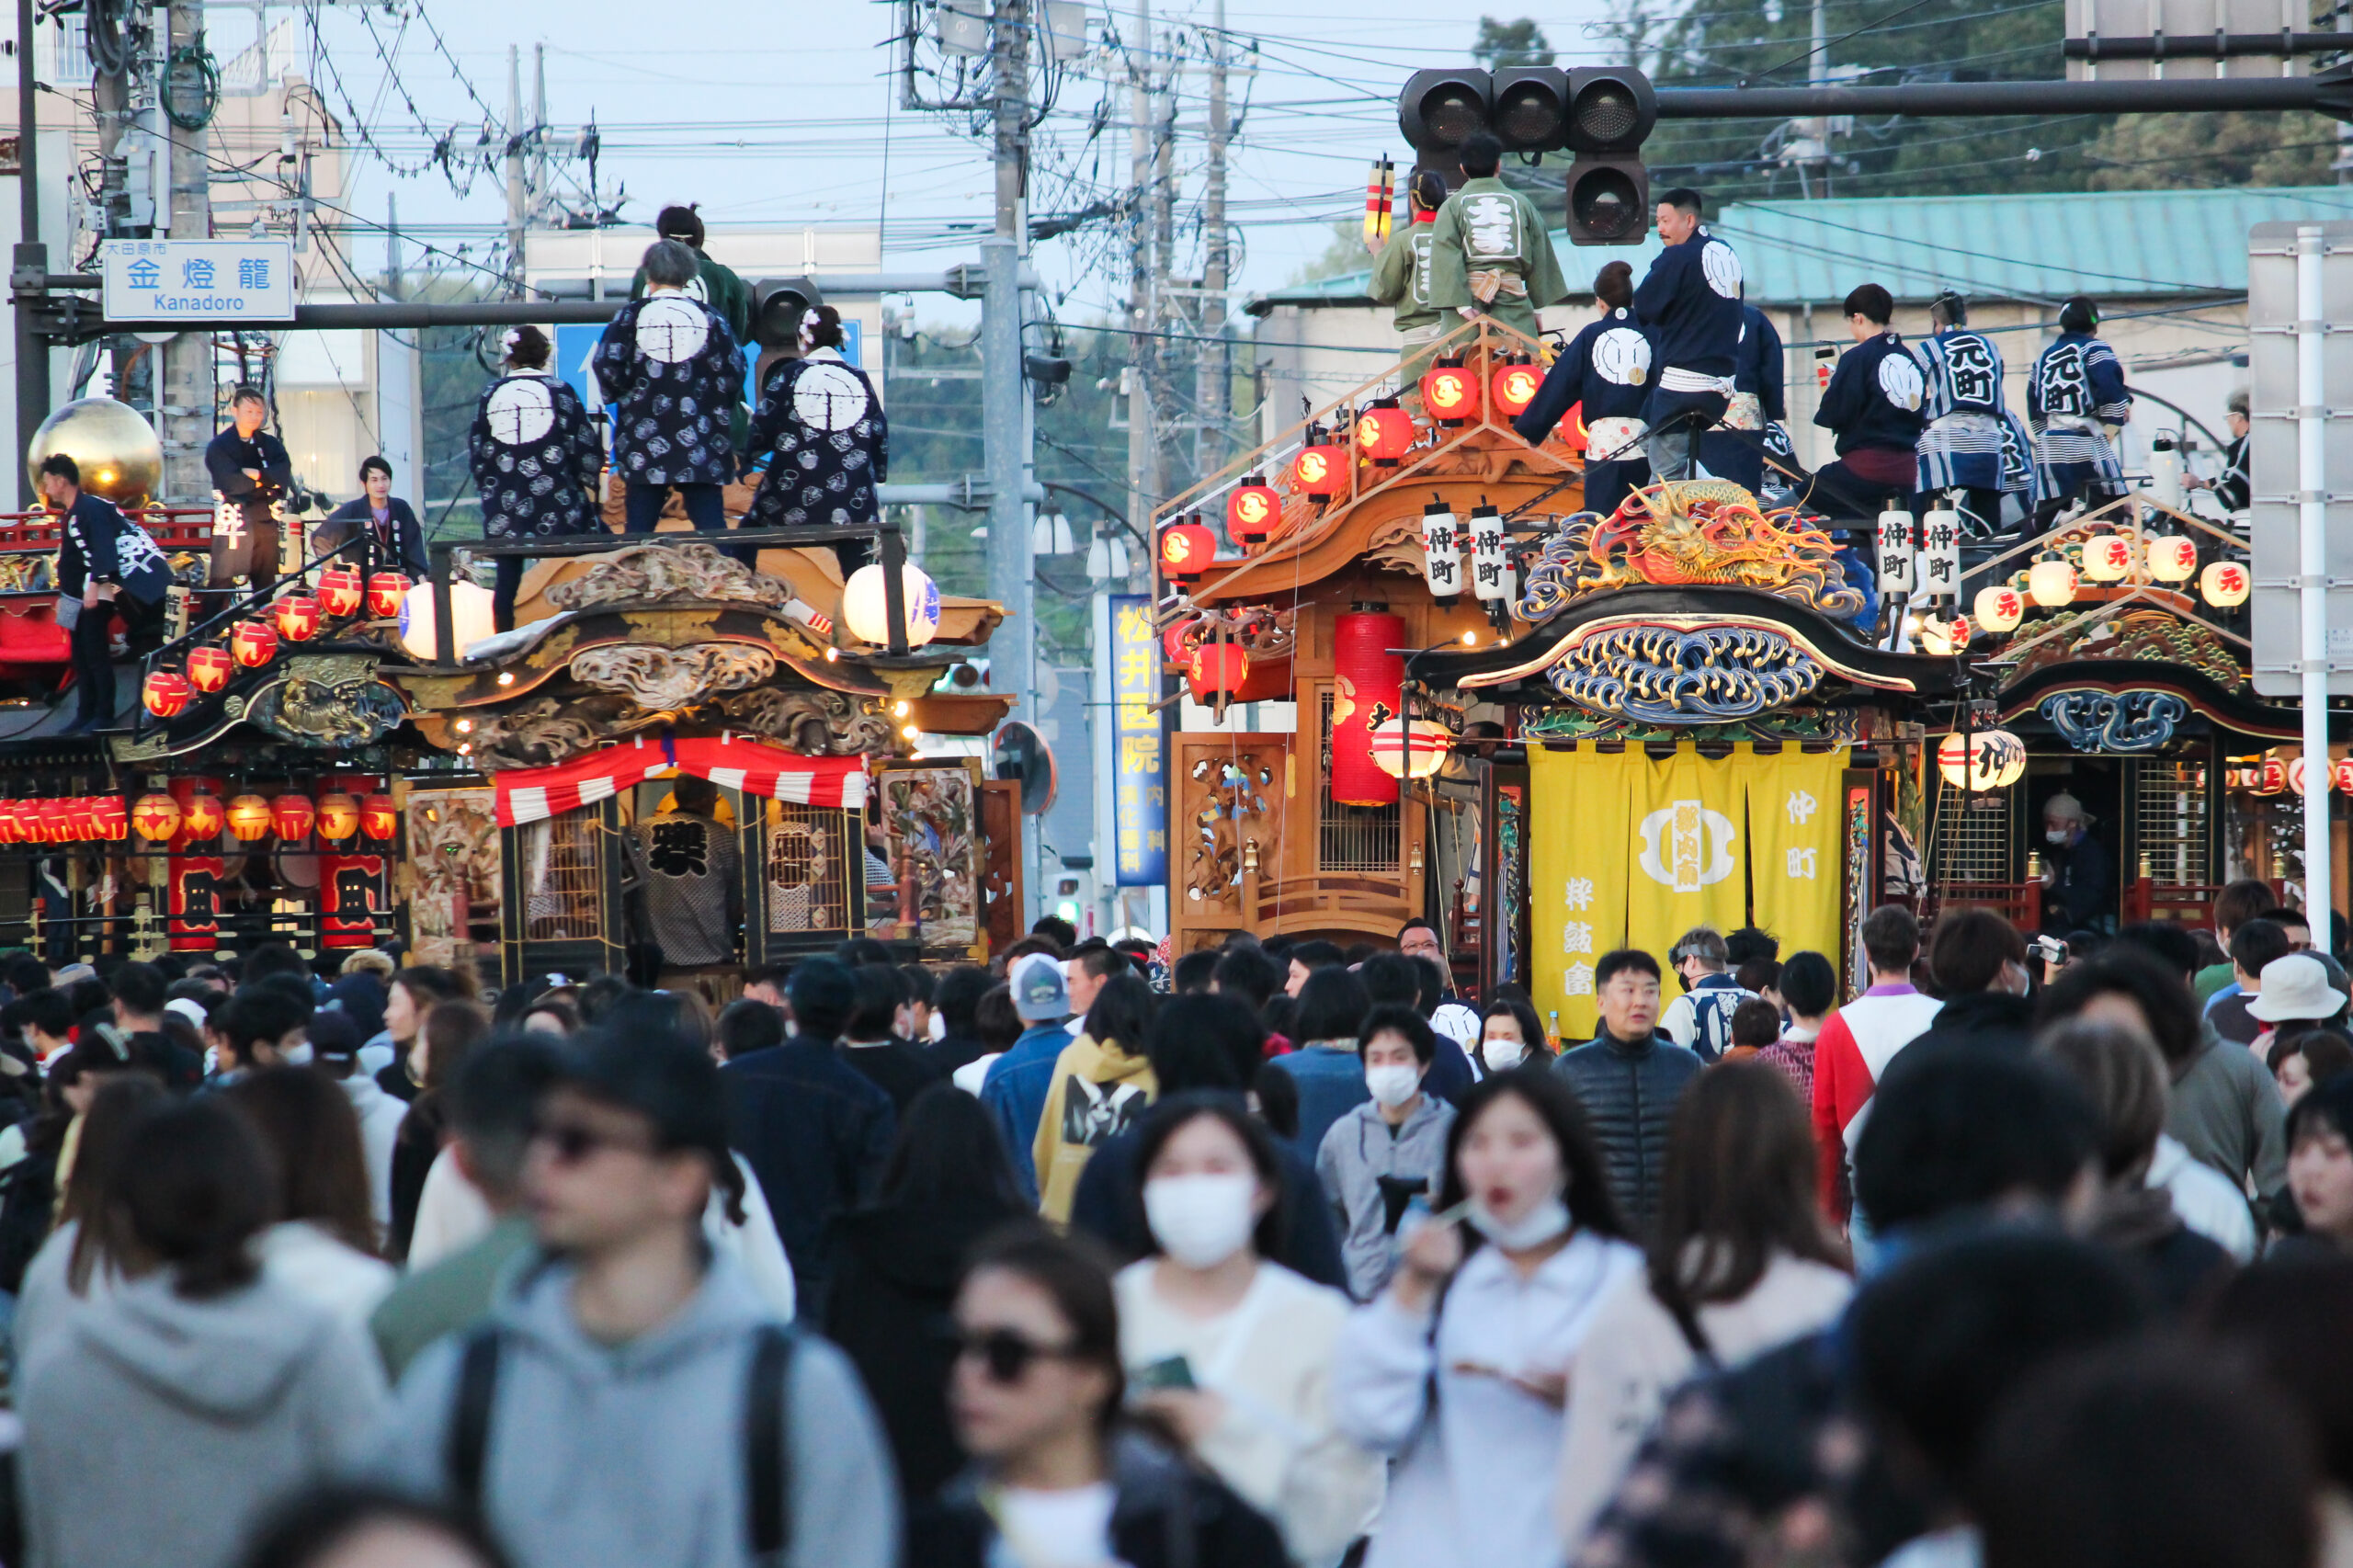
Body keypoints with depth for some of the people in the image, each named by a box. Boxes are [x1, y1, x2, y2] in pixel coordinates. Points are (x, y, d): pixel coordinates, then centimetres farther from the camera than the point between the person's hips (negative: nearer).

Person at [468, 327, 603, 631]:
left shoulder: (490, 395, 6)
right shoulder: (560, 391, -1)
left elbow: (475, 453, 10)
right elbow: (584, 447, -1)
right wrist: (589, 484, 14)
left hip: (503, 507, 2)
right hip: (556, 504, -2)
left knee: (507, 580, 4)